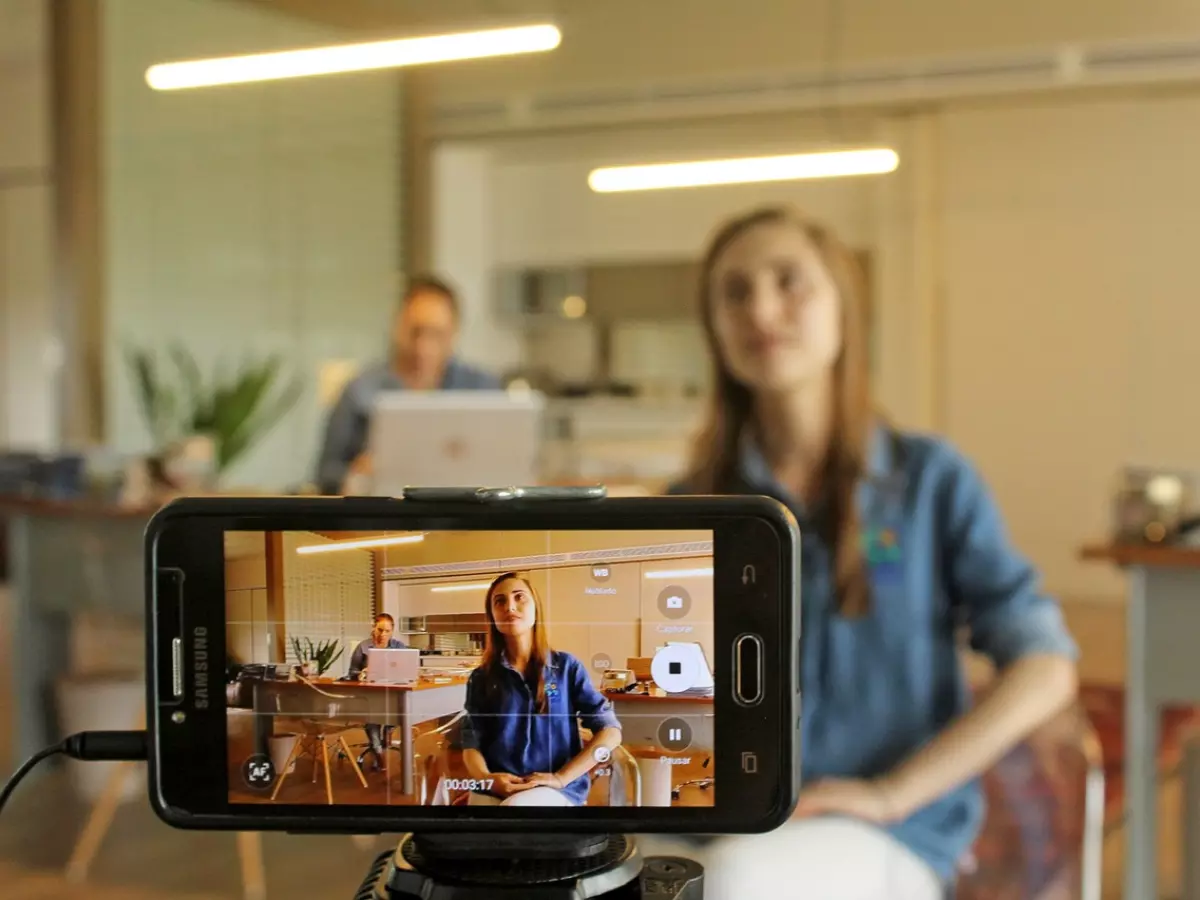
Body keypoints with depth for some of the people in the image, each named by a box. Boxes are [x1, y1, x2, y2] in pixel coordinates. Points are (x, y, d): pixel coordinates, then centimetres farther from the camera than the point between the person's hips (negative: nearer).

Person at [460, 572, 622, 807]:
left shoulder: (566, 667, 7)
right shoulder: (481, 678, 13)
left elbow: (611, 732, 2)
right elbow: (471, 744, 8)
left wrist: (560, 778, -9)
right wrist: (486, 778, -15)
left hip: (556, 789, -2)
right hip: (495, 789, 2)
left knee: (516, 805, -36)